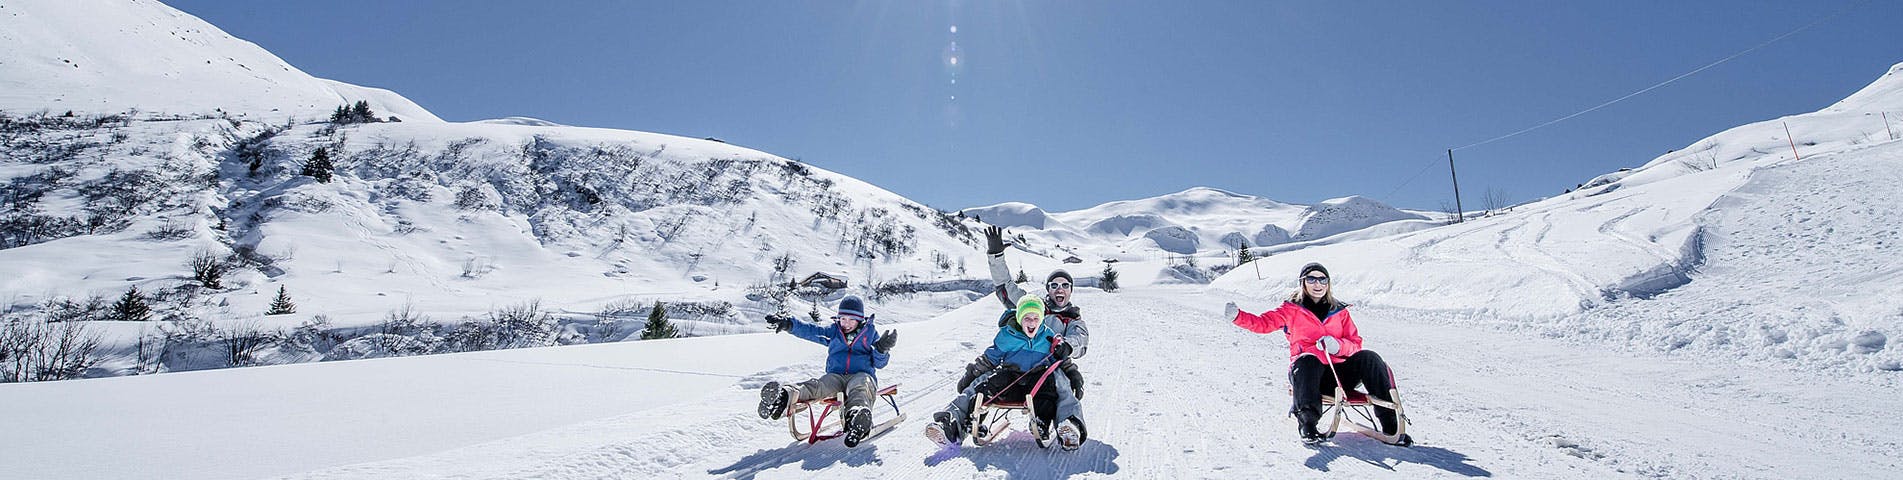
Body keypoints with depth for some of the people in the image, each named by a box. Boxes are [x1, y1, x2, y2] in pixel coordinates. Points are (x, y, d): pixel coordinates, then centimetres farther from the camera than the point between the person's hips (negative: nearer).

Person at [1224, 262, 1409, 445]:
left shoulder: (1340, 312, 19)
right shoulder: (1292, 310, 11)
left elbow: (1356, 343, 12)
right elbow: (1263, 323, -1)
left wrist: (1338, 346, -12)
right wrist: (1236, 315, -20)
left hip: (1339, 373, 3)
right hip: (1306, 374, -3)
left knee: (1368, 358, -22)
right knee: (1308, 360, -37)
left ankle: (1389, 421, -20)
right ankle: (1306, 421, -35)